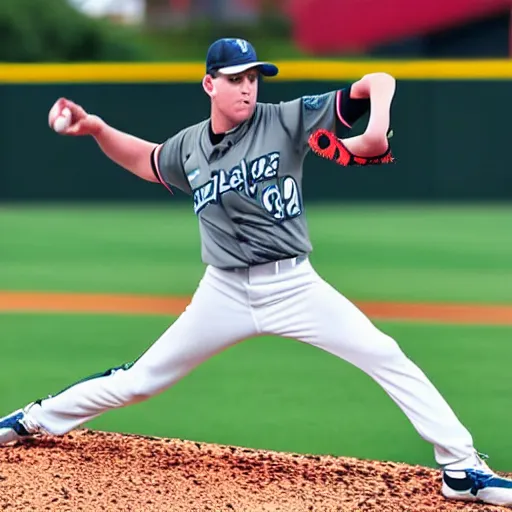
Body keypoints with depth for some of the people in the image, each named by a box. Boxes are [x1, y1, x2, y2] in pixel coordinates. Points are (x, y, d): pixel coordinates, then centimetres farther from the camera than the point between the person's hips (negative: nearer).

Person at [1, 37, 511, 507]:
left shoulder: (286, 120, -8)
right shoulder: (188, 147, 3)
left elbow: (378, 82, -13)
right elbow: (145, 161, 27)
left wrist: (377, 131, -33)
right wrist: (95, 128, 10)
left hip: (293, 287, -2)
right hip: (224, 293, 2)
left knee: (388, 359, -16)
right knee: (139, 380, 6)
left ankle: (461, 469, -12)